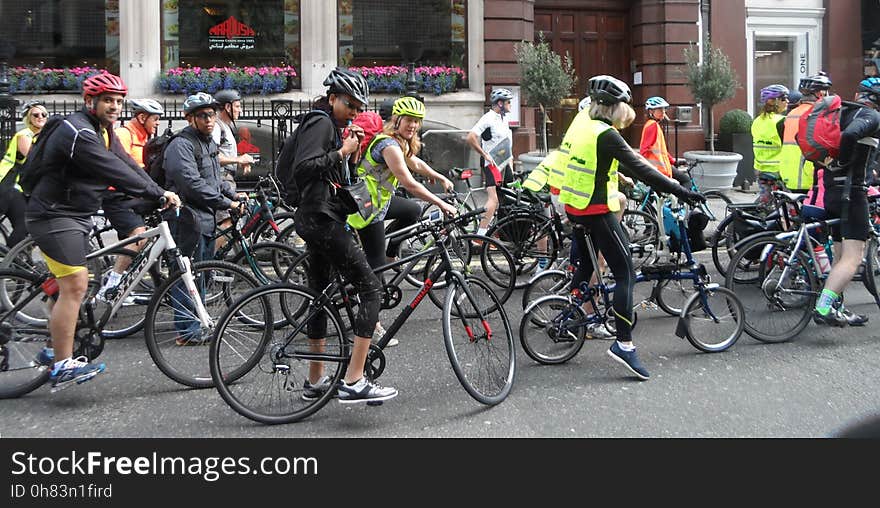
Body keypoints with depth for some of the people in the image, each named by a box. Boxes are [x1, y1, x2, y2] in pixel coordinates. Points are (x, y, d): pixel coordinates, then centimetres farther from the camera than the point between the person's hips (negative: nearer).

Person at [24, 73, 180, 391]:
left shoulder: (103, 132, 13)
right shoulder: (78, 132, -21)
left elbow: (127, 166, 7)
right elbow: (116, 173, -27)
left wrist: (160, 193, -6)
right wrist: (159, 194, -24)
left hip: (76, 216, 11)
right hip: (55, 217, -11)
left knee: (72, 286, 16)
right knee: (74, 287, -14)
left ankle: (55, 351, 29)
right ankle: (63, 367, -10)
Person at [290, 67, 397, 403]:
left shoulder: (329, 125, 21)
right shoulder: (321, 123, -11)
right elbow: (303, 167, -25)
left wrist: (352, 148, 7)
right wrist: (341, 152, -19)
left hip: (318, 219, 11)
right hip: (323, 219, -11)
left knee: (320, 294, 16)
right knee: (371, 288, -12)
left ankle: (315, 381, 27)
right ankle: (353, 382, -15)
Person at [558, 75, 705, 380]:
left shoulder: (581, 122, 6)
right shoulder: (605, 134, -20)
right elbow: (640, 168, -24)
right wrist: (680, 191, -23)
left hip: (574, 206, 9)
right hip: (597, 211, -9)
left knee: (586, 265, 27)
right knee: (625, 274, -6)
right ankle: (623, 344, -10)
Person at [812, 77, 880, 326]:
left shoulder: (841, 111, 15)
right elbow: (850, 135, -29)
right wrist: (843, 163, -12)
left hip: (830, 191, 8)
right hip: (851, 190, -8)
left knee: (841, 255, 16)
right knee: (853, 259, -10)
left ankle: (834, 307, 19)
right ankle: (823, 308, -20)